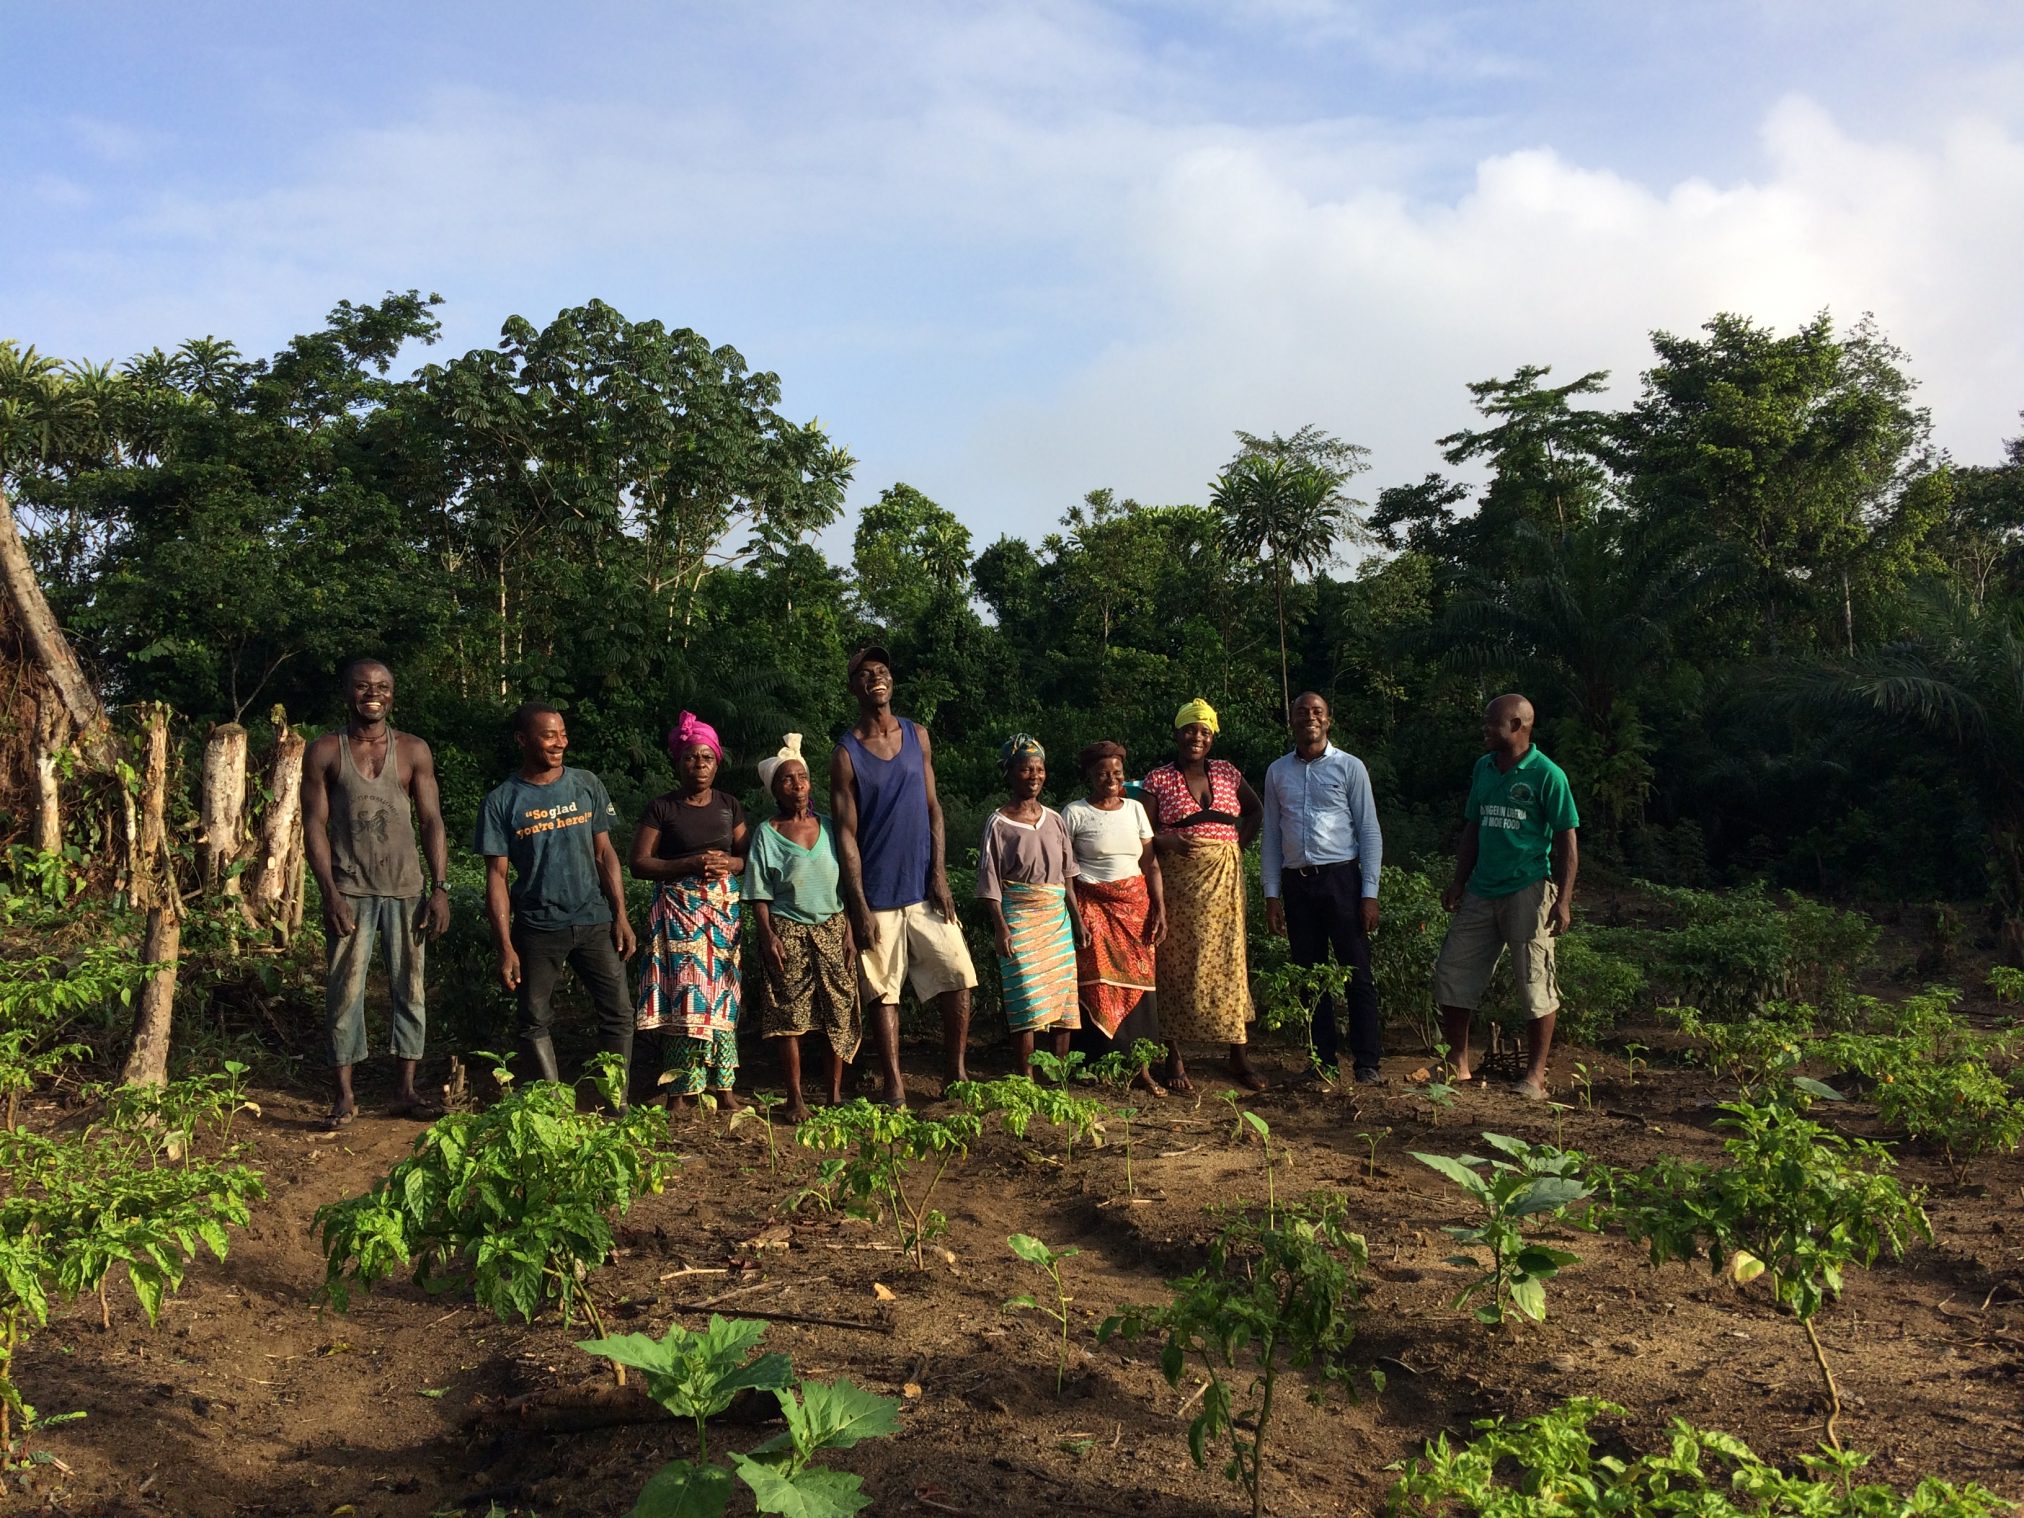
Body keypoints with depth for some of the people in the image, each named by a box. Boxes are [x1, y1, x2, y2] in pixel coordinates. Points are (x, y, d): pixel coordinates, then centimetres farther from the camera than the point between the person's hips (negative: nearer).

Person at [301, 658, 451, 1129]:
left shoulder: (413, 751, 6)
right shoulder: (324, 752, 2)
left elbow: (432, 822, 4)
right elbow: (315, 826, -2)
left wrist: (440, 888, -5)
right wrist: (330, 894, -10)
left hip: (406, 889, 2)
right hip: (350, 891, -2)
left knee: (410, 988, 5)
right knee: (344, 991, -1)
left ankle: (406, 1090, 13)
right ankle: (345, 1095, 8)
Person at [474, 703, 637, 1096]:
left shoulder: (587, 785, 4)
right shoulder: (501, 801, -2)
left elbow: (604, 853, 8)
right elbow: (497, 876, -2)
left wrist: (621, 916, 1)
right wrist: (505, 947, -7)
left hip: (594, 921, 1)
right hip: (537, 927, -1)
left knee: (618, 1013, -2)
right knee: (536, 1022, 4)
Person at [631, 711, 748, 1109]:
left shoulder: (729, 805, 11)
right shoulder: (661, 808, -1)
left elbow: (749, 857, 13)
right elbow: (639, 864, -5)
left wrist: (729, 864, -10)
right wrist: (693, 863, -14)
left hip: (724, 910, 3)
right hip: (680, 912, -3)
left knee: (722, 995, 2)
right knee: (684, 997, -9)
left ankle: (724, 1085, 8)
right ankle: (682, 1090, -1)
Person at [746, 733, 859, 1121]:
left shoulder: (829, 827, 7)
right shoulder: (767, 833, 0)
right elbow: (759, 895, -1)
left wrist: (849, 932, 3)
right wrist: (768, 935, -12)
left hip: (832, 928, 3)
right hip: (788, 932, -2)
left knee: (840, 1013, 1)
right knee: (790, 1016, -1)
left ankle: (836, 1093, 12)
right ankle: (795, 1098, 8)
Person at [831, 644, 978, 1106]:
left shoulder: (917, 736, 8)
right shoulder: (845, 754, -3)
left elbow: (932, 808, 8)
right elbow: (846, 833, -5)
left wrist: (939, 876, -1)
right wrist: (858, 904, -11)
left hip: (924, 888, 3)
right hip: (877, 894, -3)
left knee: (958, 978, -2)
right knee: (883, 991, 2)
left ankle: (957, 1073, 12)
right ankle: (895, 1087, 11)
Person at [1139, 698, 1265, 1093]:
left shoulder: (1227, 774, 9)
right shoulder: (1158, 780, 0)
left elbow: (1255, 810, 23)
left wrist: (1240, 842, 9)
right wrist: (1173, 843, -22)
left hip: (1224, 879, 3)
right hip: (1178, 880, -3)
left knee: (1228, 960, 3)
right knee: (1178, 962, -2)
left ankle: (1238, 1057, 10)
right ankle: (1174, 1057, 5)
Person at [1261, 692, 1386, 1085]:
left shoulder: (1349, 767, 1)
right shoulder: (1277, 772, 10)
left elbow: (1370, 832, 0)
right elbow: (1271, 836, 12)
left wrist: (1370, 893, -7)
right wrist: (1271, 895, 6)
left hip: (1340, 878, -3)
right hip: (1296, 882, 3)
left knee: (1357, 975, -3)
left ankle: (1367, 1062, 4)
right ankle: (1323, 1059, 15)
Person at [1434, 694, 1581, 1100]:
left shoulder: (1546, 775, -8)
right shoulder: (1484, 769, 10)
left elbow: (1567, 842, -8)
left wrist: (1564, 899, -14)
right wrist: (1459, 882, 14)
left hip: (1528, 891, -7)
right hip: (1481, 891, 7)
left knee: (1536, 987, 1)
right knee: (1452, 976, 6)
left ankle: (1535, 1076, 11)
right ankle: (1458, 1065, 18)